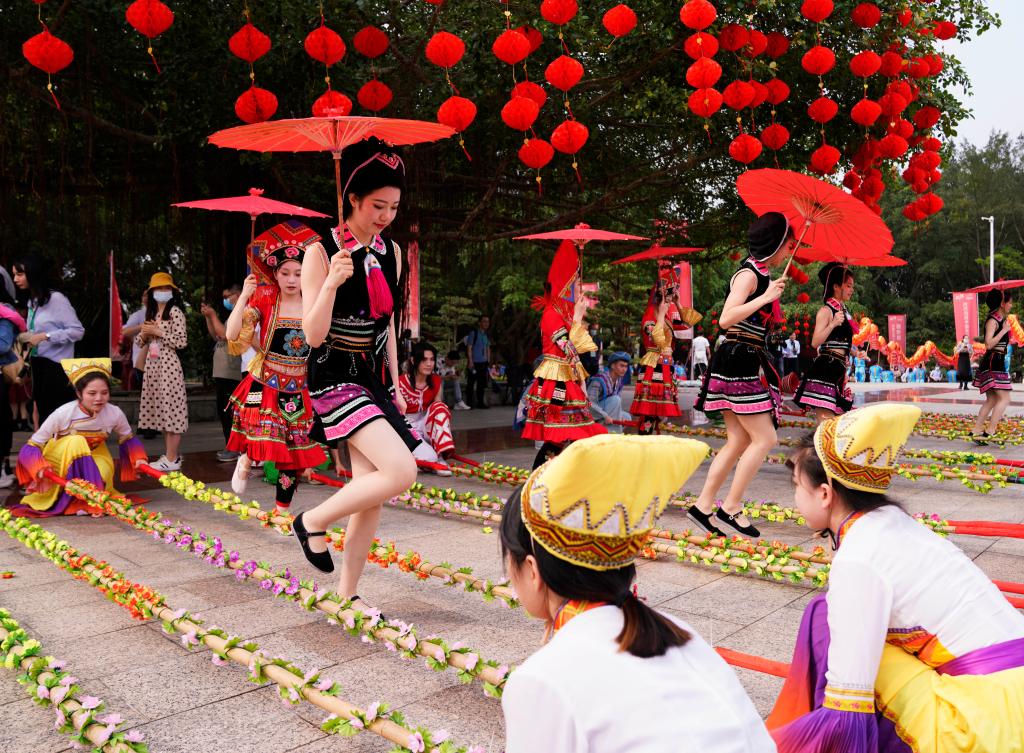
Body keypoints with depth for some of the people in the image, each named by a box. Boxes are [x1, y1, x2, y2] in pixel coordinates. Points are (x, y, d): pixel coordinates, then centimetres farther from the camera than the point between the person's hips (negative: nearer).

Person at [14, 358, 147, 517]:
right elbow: (31, 447, -19)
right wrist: (41, 469, -37)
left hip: (93, 462, 2)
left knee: (104, 474, -33)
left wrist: (139, 459, -16)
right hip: (60, 464, -1)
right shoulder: (63, 413, -27)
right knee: (77, 442, -33)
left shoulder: (115, 413, -19)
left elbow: (128, 439, 1)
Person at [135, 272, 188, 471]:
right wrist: (144, 333, -1)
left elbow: (181, 342, -14)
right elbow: (140, 341, 20)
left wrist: (157, 332, -13)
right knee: (161, 410, 9)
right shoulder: (151, 313, 17)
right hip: (152, 365, 8)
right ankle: (169, 455, 15)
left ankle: (172, 459, -5)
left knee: (170, 409, -7)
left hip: (168, 364, -8)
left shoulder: (175, 311, -5)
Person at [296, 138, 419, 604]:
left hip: (372, 378, 7)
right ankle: (312, 522, 2)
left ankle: (347, 595, 21)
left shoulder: (391, 253, 7)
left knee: (372, 493, 7)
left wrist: (394, 385, 17)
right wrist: (331, 283, -30)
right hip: (334, 377, -7)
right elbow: (314, 335, -15)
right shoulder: (321, 253, -12)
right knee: (401, 470, -21)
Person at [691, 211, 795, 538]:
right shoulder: (749, 274, -11)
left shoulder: (762, 274, 17)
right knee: (764, 438, -6)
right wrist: (766, 297, -23)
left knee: (739, 441, 9)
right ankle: (731, 507, 1)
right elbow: (726, 319, -24)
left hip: (746, 364, 10)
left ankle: (703, 505, 12)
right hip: (737, 362, -10)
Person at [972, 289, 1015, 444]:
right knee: (1004, 398, -12)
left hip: (997, 363, 11)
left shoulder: (1001, 319, 16)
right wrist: (1004, 330, -19)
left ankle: (976, 432, 16)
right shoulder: (993, 320, -13)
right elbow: (989, 344, -24)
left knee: (991, 400, 13)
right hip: (992, 363, -11)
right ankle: (989, 432, -15)